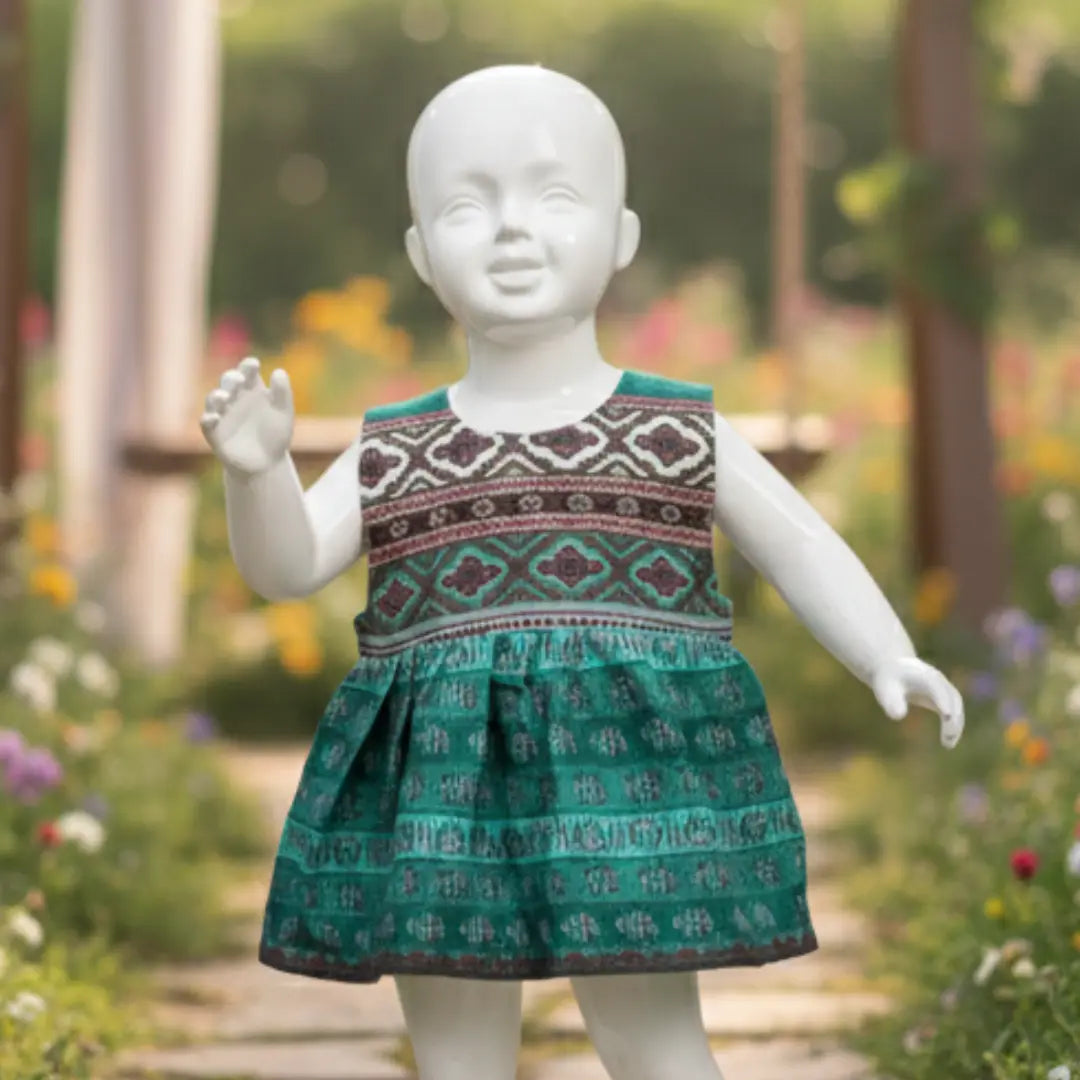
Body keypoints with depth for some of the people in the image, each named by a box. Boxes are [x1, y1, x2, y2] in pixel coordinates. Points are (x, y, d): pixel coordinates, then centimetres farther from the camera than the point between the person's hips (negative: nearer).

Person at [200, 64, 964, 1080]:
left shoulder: (680, 433, 5)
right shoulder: (395, 452, 9)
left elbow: (800, 549, 8)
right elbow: (287, 566, 4)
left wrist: (887, 658, -6)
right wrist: (256, 469, -15)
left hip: (626, 770, -2)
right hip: (441, 794, 3)